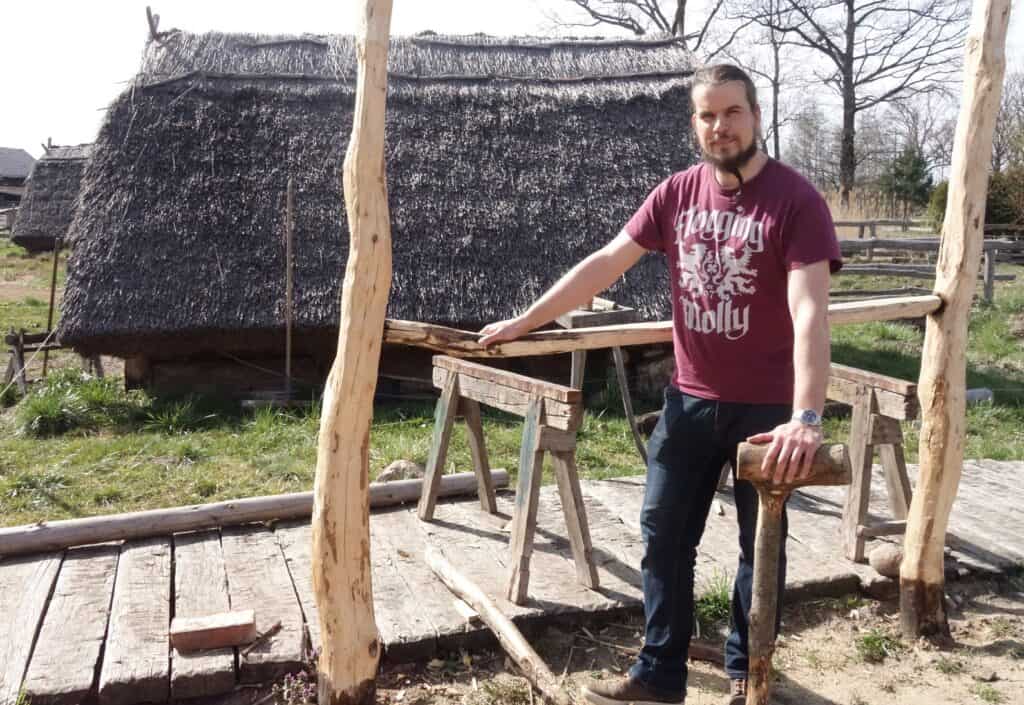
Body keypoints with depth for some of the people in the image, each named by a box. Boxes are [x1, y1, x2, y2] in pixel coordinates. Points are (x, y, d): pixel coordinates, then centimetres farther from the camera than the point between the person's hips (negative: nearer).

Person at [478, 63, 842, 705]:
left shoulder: (795, 200, -15)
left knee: (760, 543, 13)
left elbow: (809, 313, -24)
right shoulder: (676, 193, 0)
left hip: (766, 407, -4)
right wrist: (523, 322, 5)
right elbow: (603, 264, 4)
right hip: (689, 401, 4)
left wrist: (807, 418, -35)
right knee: (664, 536, 9)